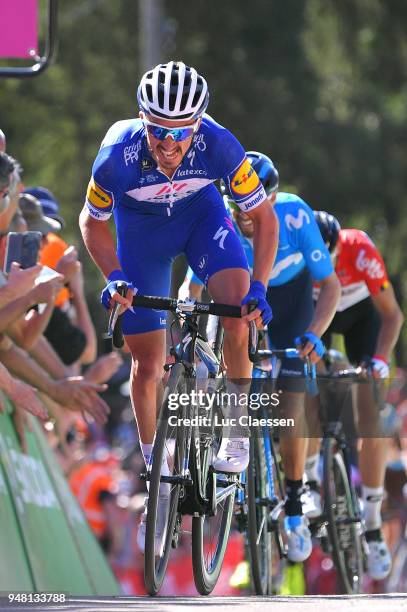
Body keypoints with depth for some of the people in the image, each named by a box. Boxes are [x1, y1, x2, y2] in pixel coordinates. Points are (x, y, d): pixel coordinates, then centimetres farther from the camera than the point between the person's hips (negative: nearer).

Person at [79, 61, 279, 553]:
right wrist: (114, 277, -26)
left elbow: (263, 216, -20)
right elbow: (91, 221, -13)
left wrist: (259, 287, -30)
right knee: (147, 363, 1)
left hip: (200, 212, 0)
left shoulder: (218, 145, -35)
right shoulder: (117, 155, -35)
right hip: (140, 224, 0)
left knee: (238, 305, -27)